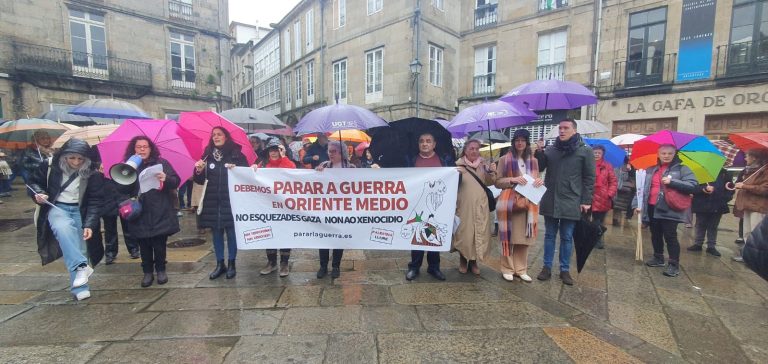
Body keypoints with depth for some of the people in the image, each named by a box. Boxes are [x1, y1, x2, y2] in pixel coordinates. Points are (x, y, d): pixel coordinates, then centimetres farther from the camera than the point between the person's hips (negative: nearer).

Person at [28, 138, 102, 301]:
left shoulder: (92, 174, -7)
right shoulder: (50, 166, -7)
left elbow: (95, 201, -6)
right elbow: (34, 182, 10)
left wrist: (89, 224, -15)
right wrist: (38, 194, -15)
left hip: (79, 211, 0)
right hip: (56, 207, 0)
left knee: (78, 246, -6)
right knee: (63, 228, -35)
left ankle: (79, 288, -2)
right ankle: (81, 266, -38)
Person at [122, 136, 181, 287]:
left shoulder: (161, 163, 1)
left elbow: (176, 181, -5)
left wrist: (166, 179, -25)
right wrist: (127, 201, -14)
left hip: (160, 213, -2)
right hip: (139, 214, 2)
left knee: (159, 244, 3)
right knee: (144, 245, 8)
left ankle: (161, 270, 21)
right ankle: (148, 272, 23)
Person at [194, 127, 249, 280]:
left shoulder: (236, 154, -3)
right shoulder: (207, 155, 6)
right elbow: (200, 180, 8)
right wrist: (198, 171, -11)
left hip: (231, 200, -3)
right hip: (212, 200, 4)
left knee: (231, 231, 3)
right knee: (216, 232, 10)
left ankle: (231, 264, 17)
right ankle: (220, 264, 23)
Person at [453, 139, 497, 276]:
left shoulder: (483, 164, 5)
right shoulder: (459, 164, -3)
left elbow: (489, 183, 7)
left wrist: (492, 173, -11)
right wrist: (456, 176, -24)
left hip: (480, 204, 3)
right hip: (464, 204, -3)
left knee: (479, 232, 6)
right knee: (463, 232, 2)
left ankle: (473, 261, 21)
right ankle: (463, 260, 19)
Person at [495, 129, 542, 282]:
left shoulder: (533, 161, 11)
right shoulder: (505, 159, 1)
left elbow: (536, 180, 17)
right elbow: (497, 182, -1)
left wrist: (539, 181, -6)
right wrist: (512, 180, -17)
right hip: (509, 202, -3)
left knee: (523, 236, 7)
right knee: (509, 236, 0)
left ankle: (521, 269, 18)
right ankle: (507, 268, 11)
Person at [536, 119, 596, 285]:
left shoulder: (585, 151, -1)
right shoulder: (550, 150, 7)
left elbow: (589, 178, -1)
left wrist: (586, 201, -5)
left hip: (570, 202, -2)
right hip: (550, 201, 2)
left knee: (567, 237, 8)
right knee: (549, 235, 11)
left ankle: (565, 270, 20)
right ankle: (547, 267, 20)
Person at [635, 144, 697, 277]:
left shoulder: (682, 168, -2)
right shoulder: (652, 169, 12)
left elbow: (693, 185, -13)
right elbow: (645, 188, 16)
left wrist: (672, 181, -23)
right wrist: (639, 204, 11)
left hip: (670, 210, -5)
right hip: (652, 208, 6)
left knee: (670, 236, -6)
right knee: (655, 235, 16)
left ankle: (674, 264, 2)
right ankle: (658, 258, 30)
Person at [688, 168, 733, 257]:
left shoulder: (724, 173, 6)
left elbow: (730, 189, 8)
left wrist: (725, 199, -7)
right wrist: (703, 189, -24)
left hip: (717, 206, 2)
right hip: (701, 205, -2)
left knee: (713, 227, 10)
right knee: (700, 225, 10)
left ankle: (711, 246, 17)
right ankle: (698, 244, 20)